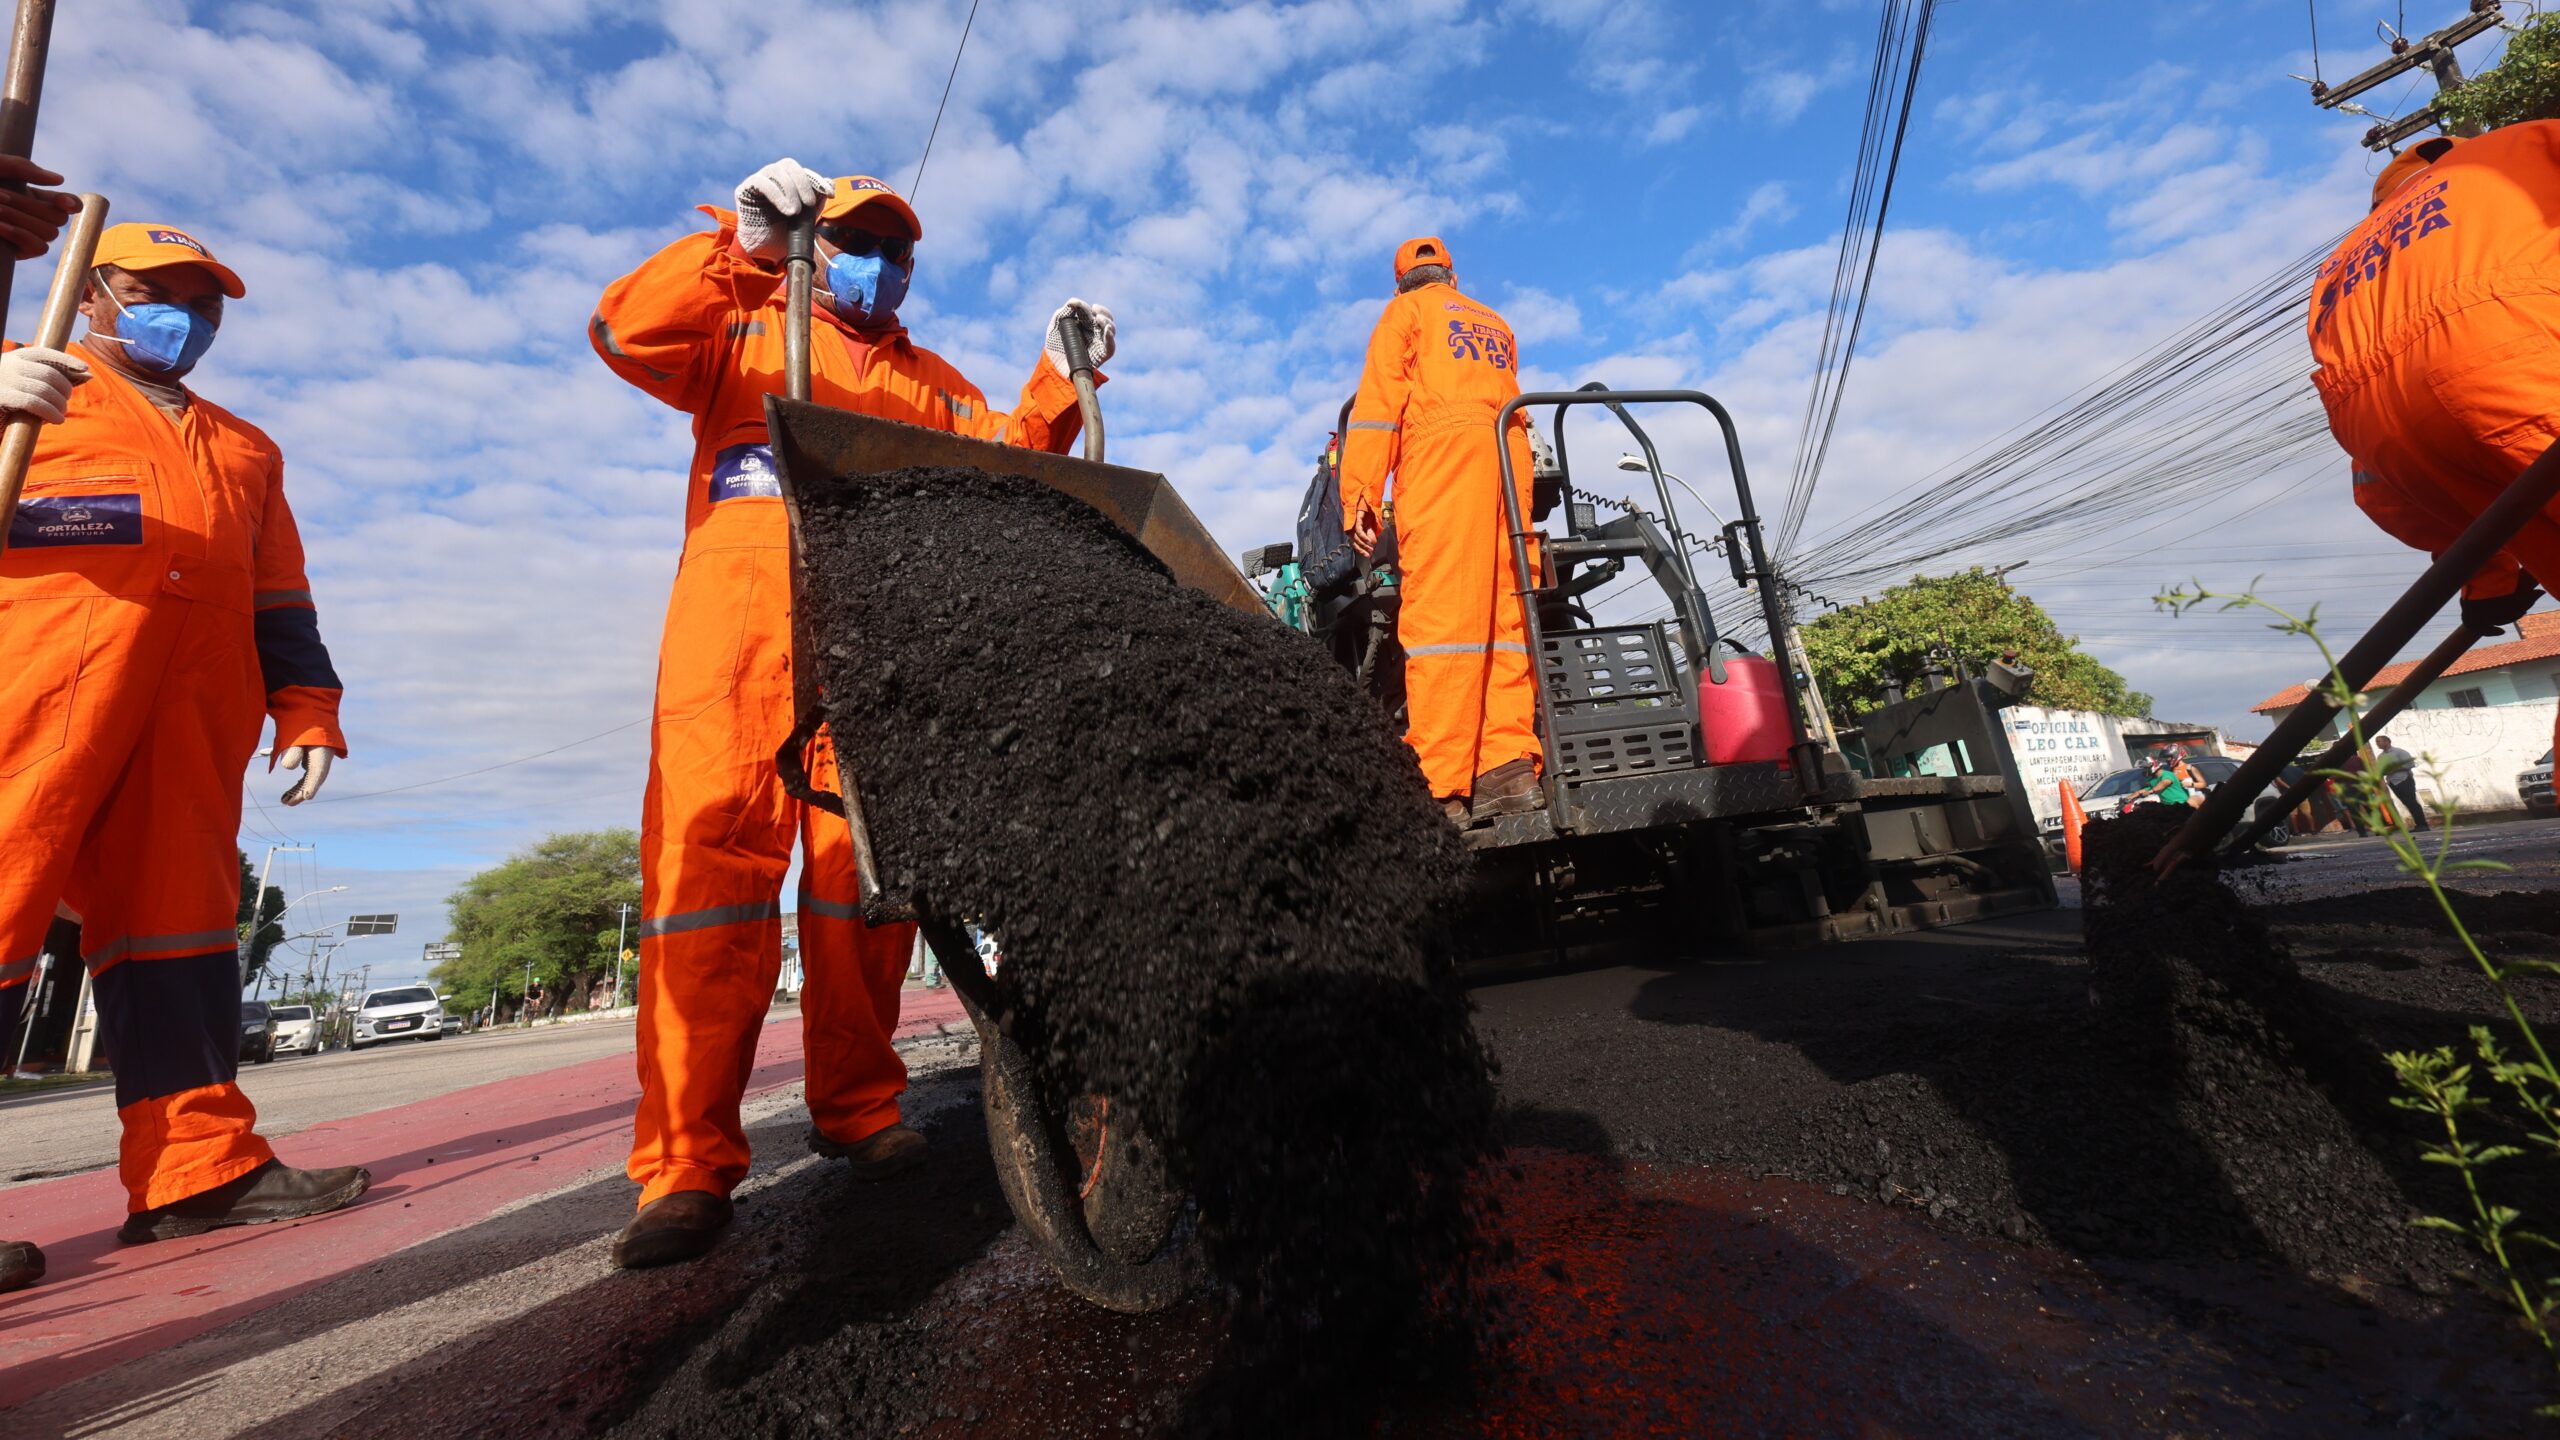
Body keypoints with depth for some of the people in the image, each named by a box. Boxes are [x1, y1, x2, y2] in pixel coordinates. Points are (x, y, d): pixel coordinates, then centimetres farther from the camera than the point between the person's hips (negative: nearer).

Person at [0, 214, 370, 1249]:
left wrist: (307, 708, 11)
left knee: (175, 905, 0)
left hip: (199, 695, 4)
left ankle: (198, 1164, -2)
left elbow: (280, 597, 23)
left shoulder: (246, 448, 31)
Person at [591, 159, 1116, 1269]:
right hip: (744, 590, -2)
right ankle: (688, 1162, -10)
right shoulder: (743, 327, 25)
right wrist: (741, 244, -4)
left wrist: (1060, 378, 5)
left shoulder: (929, 378, 31)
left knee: (865, 851, -3)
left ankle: (857, 1106, 9)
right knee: (715, 839, -14)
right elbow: (626, 334, 6)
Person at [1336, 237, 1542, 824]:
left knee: (1438, 614, -16)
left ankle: (1442, 789, -24)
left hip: (1441, 446, -6)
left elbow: (1377, 401, 2)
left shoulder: (1404, 311, 15)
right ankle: (1510, 765, -12)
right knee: (1503, 614, -1)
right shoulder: (1496, 324, 33)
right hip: (1510, 448, 6)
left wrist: (1362, 494, -5)